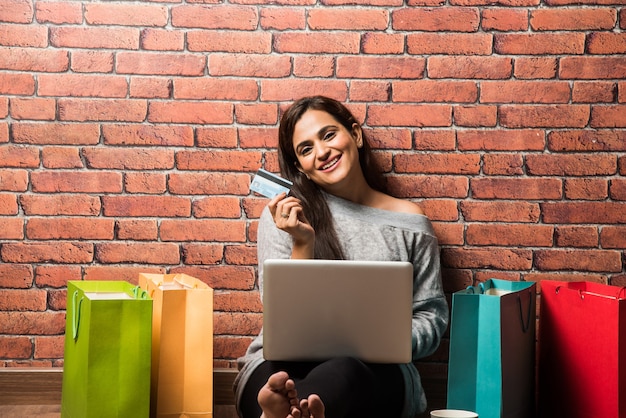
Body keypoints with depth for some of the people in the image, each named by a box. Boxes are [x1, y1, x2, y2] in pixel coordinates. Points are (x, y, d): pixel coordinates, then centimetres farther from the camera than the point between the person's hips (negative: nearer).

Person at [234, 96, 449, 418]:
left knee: (347, 371, -41)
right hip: (283, 365, 1)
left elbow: (431, 315, 14)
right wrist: (303, 244, -12)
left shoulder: (408, 222, 11)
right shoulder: (285, 214, 8)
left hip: (374, 371, 0)